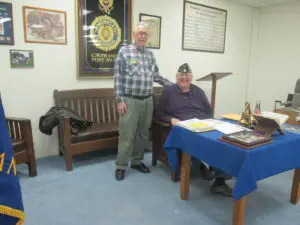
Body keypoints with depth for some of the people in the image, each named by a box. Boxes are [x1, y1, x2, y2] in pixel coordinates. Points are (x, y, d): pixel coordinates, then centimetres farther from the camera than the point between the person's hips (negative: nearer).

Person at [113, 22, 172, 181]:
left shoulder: (150, 54, 13)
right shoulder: (124, 52, -3)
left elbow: (156, 76, 20)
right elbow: (118, 78, -6)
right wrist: (119, 101, -12)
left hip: (147, 101, 5)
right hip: (130, 100, -5)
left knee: (143, 134, 12)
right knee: (126, 135, 0)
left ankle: (137, 161, 28)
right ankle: (121, 166, 15)